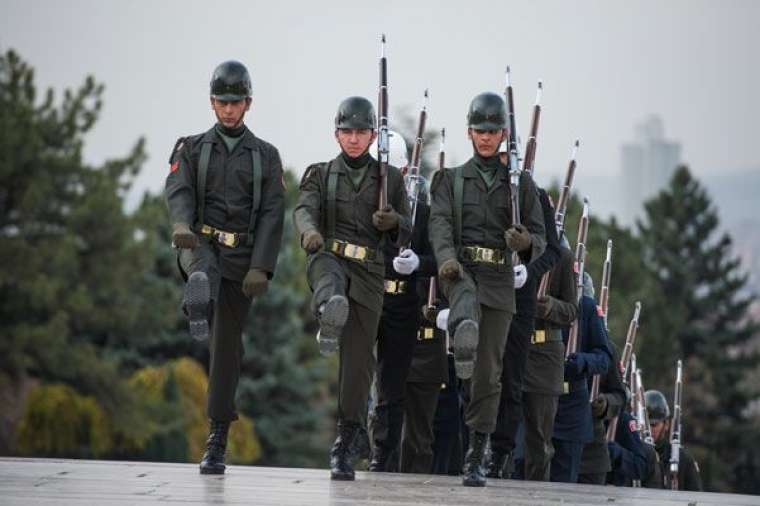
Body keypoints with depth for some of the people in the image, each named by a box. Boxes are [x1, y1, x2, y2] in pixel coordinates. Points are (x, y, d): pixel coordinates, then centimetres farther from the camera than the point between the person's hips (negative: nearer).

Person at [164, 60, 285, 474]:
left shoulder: (265, 156, 8)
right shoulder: (192, 148, 10)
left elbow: (272, 215, -1)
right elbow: (178, 190, -8)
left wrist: (261, 268, -13)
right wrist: (181, 224, -31)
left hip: (242, 257, -1)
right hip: (201, 244, 1)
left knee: (227, 345, 0)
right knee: (203, 275, -38)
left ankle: (218, 440, 4)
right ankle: (198, 314, -68)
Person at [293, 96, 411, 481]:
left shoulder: (389, 177, 13)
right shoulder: (320, 174, 11)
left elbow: (407, 235, 15)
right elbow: (304, 209, -9)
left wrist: (394, 222, -9)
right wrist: (310, 231, -33)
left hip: (369, 274, 0)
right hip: (329, 258, 0)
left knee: (358, 360, -2)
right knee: (330, 279, -39)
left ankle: (344, 445, 6)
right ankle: (330, 313, -71)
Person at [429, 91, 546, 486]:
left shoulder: (520, 183, 13)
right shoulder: (451, 179, 13)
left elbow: (540, 239, 9)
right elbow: (439, 222, -4)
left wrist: (526, 242, -17)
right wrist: (446, 257, -25)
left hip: (500, 279, 0)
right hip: (460, 268, 0)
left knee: (488, 372, -1)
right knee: (467, 299, -39)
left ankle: (476, 458, 4)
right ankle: (464, 335, -71)